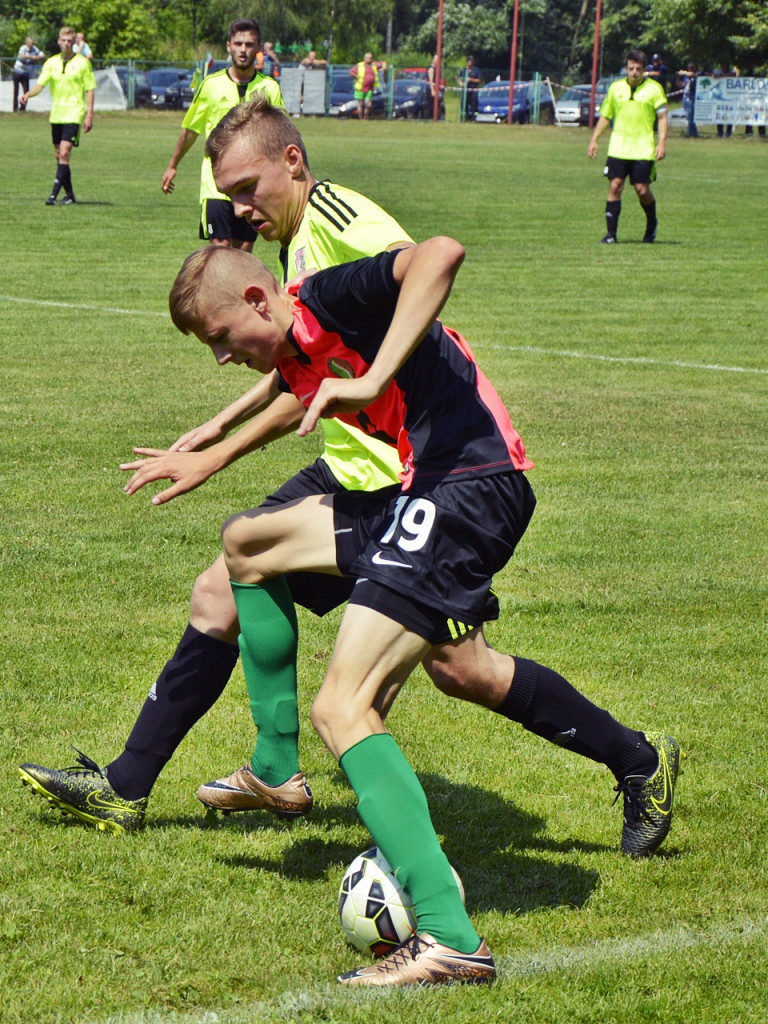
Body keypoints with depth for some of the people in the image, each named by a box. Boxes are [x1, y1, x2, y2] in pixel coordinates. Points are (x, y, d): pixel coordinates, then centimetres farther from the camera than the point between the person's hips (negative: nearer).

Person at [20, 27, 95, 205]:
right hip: (56, 115, 5)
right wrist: (28, 95, -20)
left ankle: (54, 195, -19)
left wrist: (89, 115, -7)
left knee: (64, 153, -16)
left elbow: (90, 90, -1)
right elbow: (40, 84, 1)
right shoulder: (52, 62, 8)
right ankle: (69, 194, 19)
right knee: (59, 155, 8)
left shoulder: (82, 62, -2)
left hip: (74, 115, -5)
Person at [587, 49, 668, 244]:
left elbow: (663, 117, -1)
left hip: (643, 150, -2)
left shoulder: (654, 89, 1)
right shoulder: (616, 87, 9)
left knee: (642, 190, -2)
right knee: (615, 186, -7)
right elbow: (605, 116, 16)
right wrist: (594, 140, 9)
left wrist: (662, 143, -11)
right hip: (618, 148, 2)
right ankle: (611, 232, -3)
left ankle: (652, 224, 25)